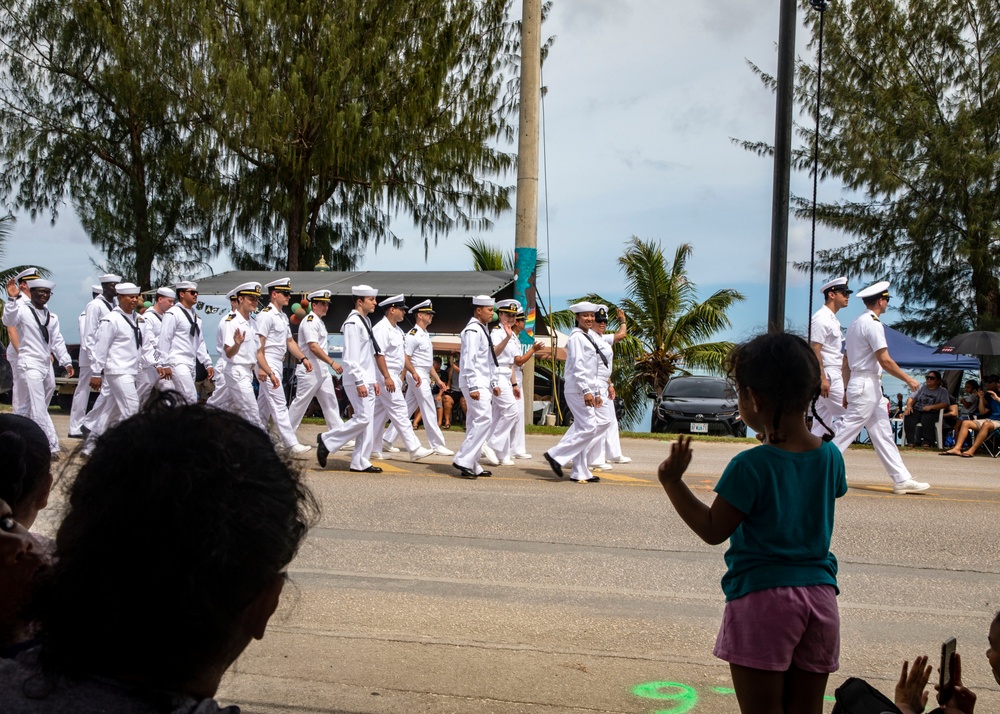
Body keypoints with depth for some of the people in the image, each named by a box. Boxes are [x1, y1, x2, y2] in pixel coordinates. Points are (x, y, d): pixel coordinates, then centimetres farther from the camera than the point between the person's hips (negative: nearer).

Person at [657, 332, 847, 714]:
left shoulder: (751, 466, -15)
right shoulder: (830, 456, 2)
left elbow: (713, 529, -8)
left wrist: (672, 481, -4)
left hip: (761, 599, -6)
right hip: (819, 595, 6)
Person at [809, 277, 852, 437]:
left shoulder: (833, 319, 18)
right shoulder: (821, 318, -13)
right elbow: (815, 350, -19)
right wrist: (822, 379, -25)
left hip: (834, 375, 10)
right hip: (827, 375, -10)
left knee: (824, 418, 10)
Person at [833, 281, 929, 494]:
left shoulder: (855, 324, 15)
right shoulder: (872, 324, -14)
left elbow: (846, 363, 18)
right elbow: (885, 360, -18)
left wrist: (847, 391, 20)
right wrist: (908, 380, -9)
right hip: (866, 386, -10)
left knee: (883, 434, 8)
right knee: (848, 430, -7)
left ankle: (902, 479, 10)